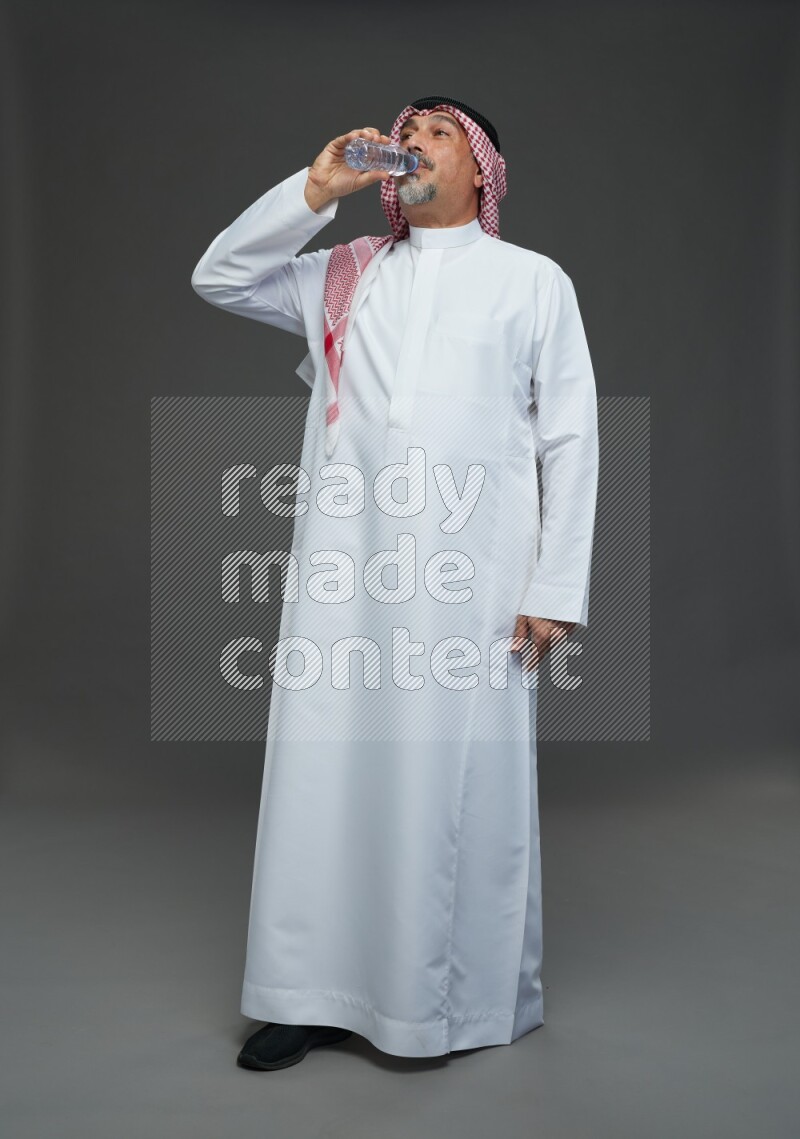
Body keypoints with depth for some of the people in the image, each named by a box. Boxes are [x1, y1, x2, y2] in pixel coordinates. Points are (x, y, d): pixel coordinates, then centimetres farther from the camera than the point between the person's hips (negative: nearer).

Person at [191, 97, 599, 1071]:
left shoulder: (533, 280, 11)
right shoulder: (344, 275, 20)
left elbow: (570, 440, 5)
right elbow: (217, 278, 14)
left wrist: (556, 588, -3)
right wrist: (314, 189, 6)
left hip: (471, 573, -2)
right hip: (344, 563, 3)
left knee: (463, 781, 1)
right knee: (327, 770, 3)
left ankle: (476, 998, 19)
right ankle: (320, 991, 17)